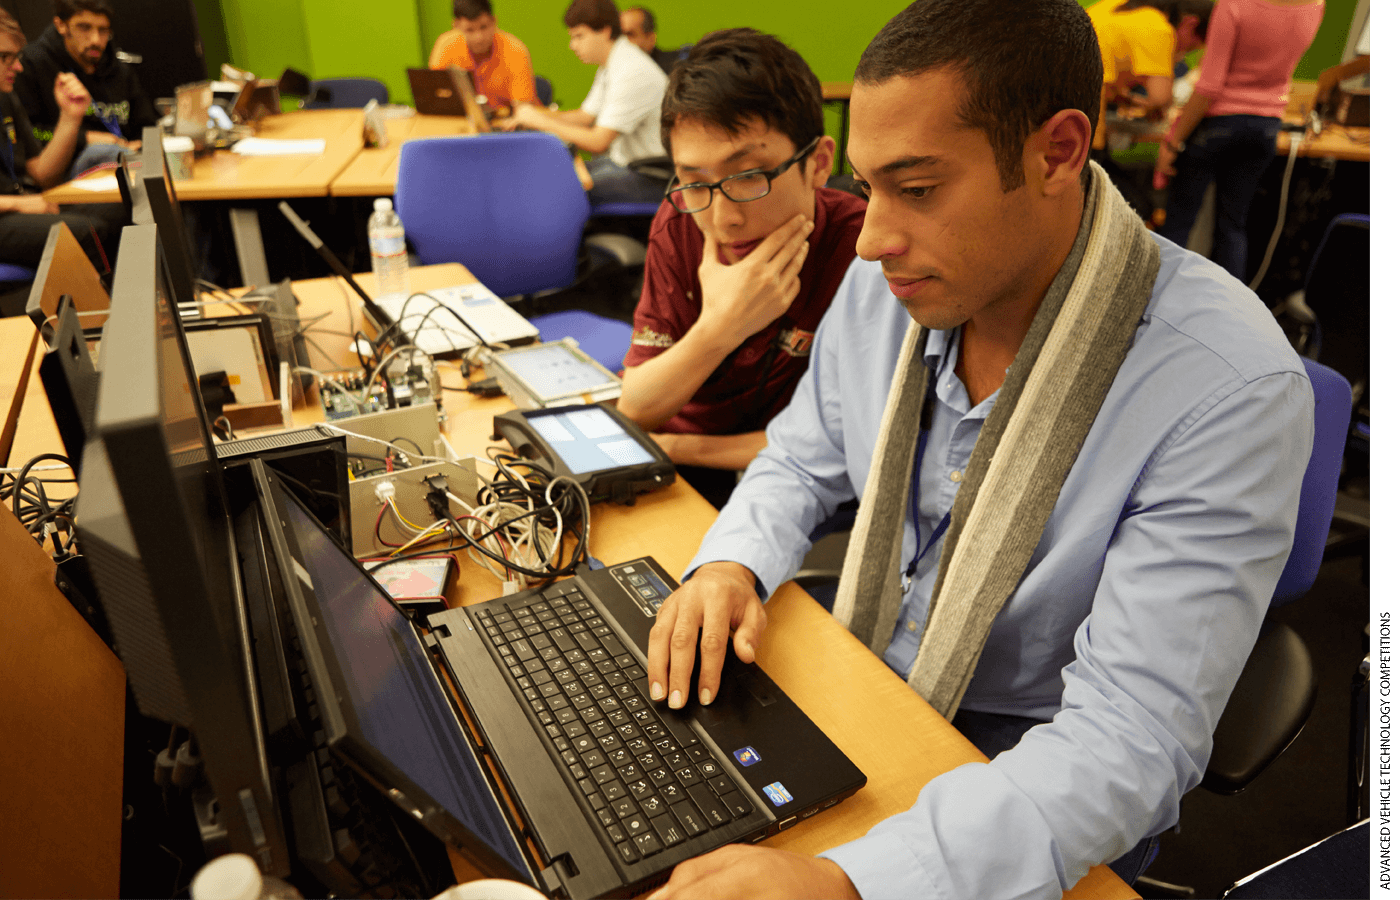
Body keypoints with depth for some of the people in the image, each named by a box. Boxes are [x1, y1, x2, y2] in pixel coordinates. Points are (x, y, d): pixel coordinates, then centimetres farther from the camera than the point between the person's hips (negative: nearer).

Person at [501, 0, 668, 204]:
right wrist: (536, 116, 4)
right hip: (621, 160, 9)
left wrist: (542, 121, -16)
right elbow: (585, 116, 18)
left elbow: (598, 142, -25)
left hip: (650, 178, -9)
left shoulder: (632, 73, -22)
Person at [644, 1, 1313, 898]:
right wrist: (732, 564, -16)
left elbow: (1132, 738, -28)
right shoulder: (885, 285, -9)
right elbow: (801, 460, 6)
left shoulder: (1228, 388, -27)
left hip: (1048, 795, -4)